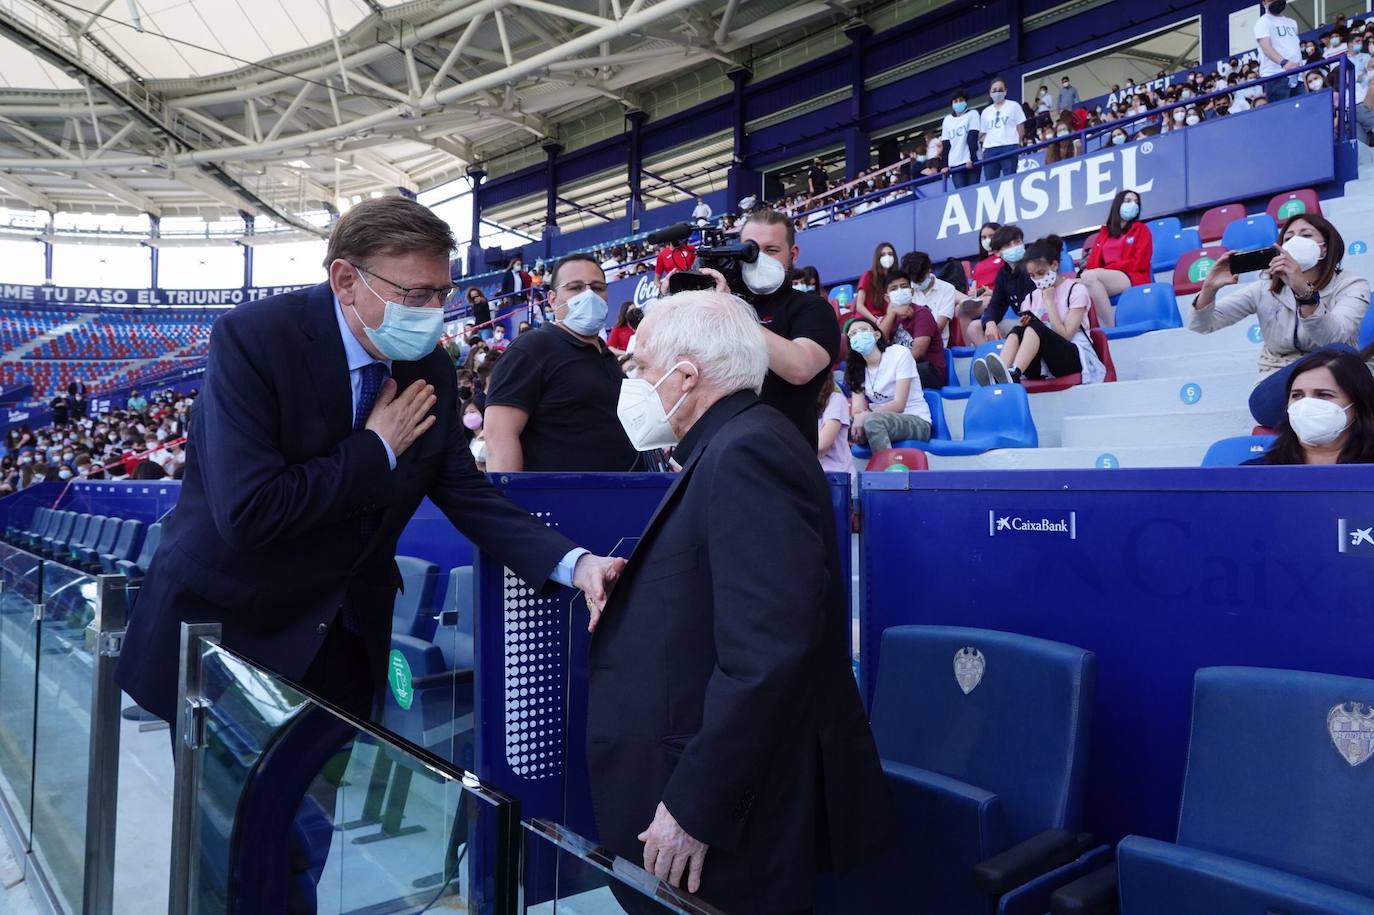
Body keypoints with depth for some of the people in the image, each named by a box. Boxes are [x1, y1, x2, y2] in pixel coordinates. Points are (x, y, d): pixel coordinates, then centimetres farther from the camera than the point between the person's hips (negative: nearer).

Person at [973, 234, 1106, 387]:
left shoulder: (1075, 290, 2)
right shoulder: (1032, 297, 16)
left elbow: (1065, 335, -9)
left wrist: (1049, 300, -6)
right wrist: (1023, 326, -14)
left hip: (1076, 358, -4)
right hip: (1043, 364, 4)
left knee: (1034, 324, -29)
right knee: (1017, 331, -24)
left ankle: (1013, 374, -55)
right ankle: (997, 378, -51)